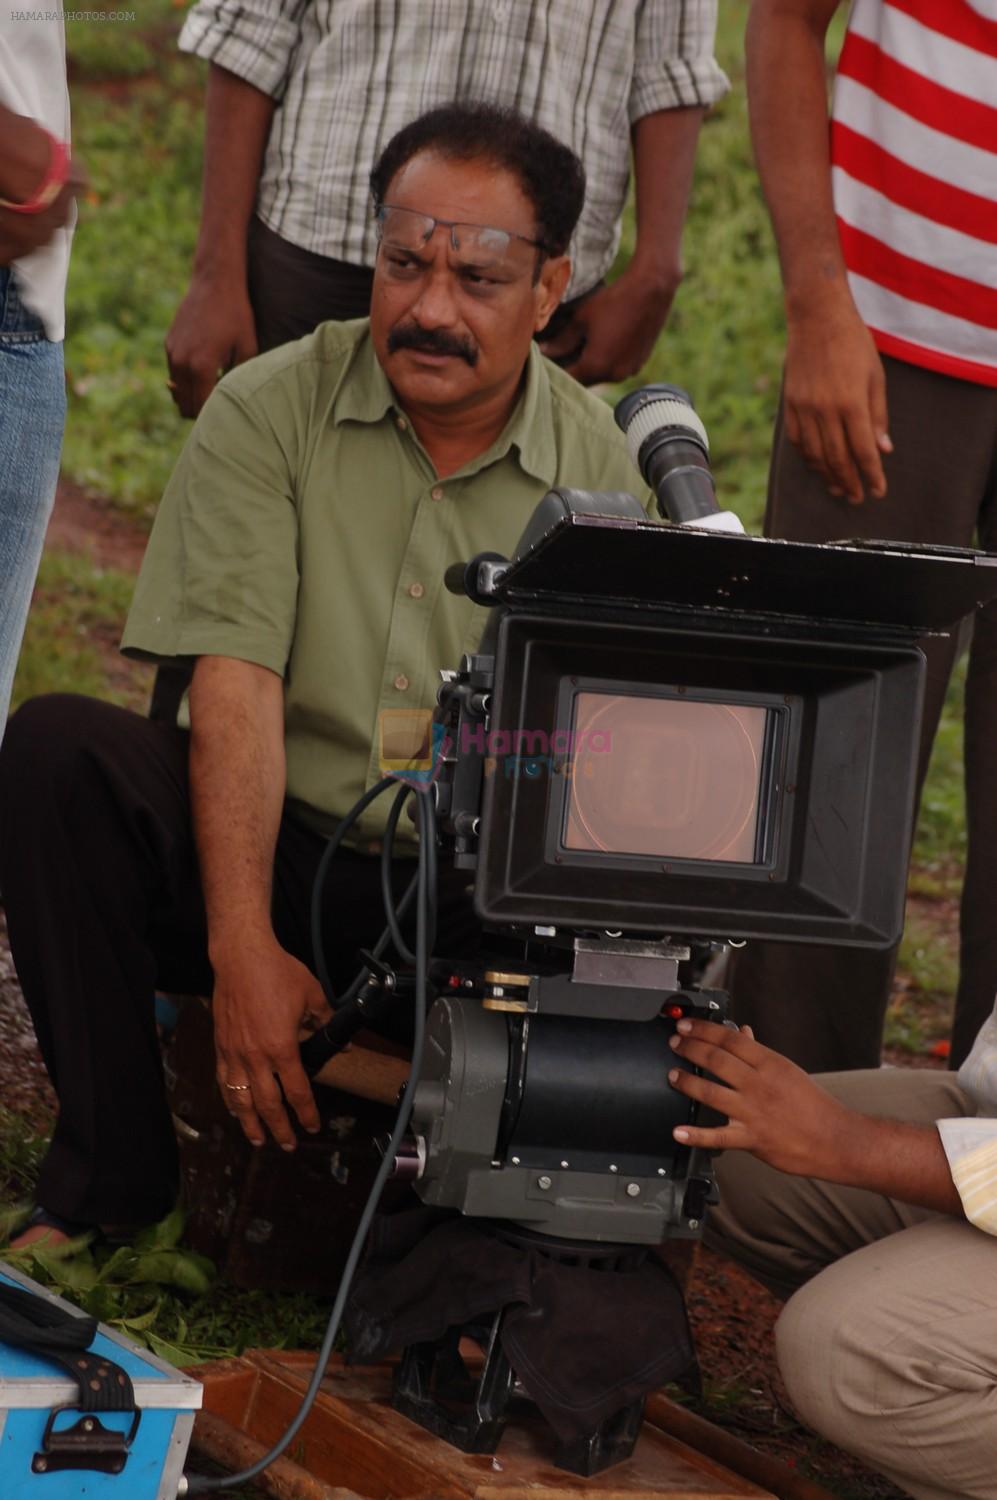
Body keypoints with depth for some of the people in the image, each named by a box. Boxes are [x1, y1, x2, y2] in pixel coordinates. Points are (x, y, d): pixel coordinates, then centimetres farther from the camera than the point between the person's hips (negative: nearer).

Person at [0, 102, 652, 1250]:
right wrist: (244, 952, -23)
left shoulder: (602, 475, 1)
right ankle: (110, 1178, -17)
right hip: (274, 853, 0)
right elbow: (236, 688, -12)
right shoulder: (268, 412, -2)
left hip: (481, 904, 0)